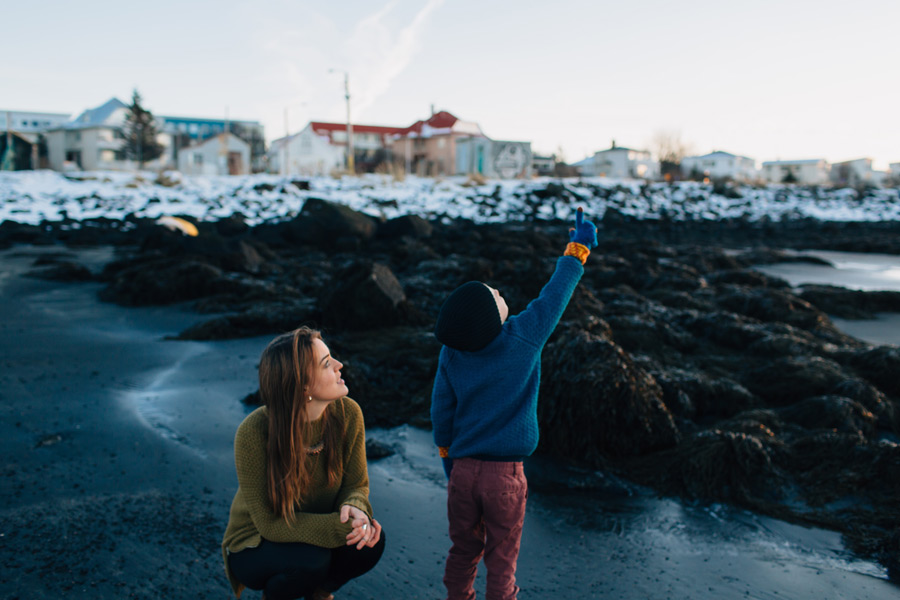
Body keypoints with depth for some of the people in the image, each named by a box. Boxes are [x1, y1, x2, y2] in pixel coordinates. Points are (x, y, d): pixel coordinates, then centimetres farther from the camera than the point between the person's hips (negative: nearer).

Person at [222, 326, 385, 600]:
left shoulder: (347, 413, -18)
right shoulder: (253, 433, -29)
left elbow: (356, 484, -6)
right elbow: (271, 524, -25)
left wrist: (355, 509, -30)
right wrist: (340, 526, -35)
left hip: (314, 532, 4)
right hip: (255, 547, -3)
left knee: (370, 540, -25)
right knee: (311, 560, -33)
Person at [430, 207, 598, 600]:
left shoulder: (451, 353, -3)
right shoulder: (521, 338, -15)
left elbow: (441, 413, 5)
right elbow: (556, 293, -5)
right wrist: (579, 248, 9)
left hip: (463, 471, 4)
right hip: (505, 476, -3)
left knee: (463, 552, 19)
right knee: (501, 559, 12)